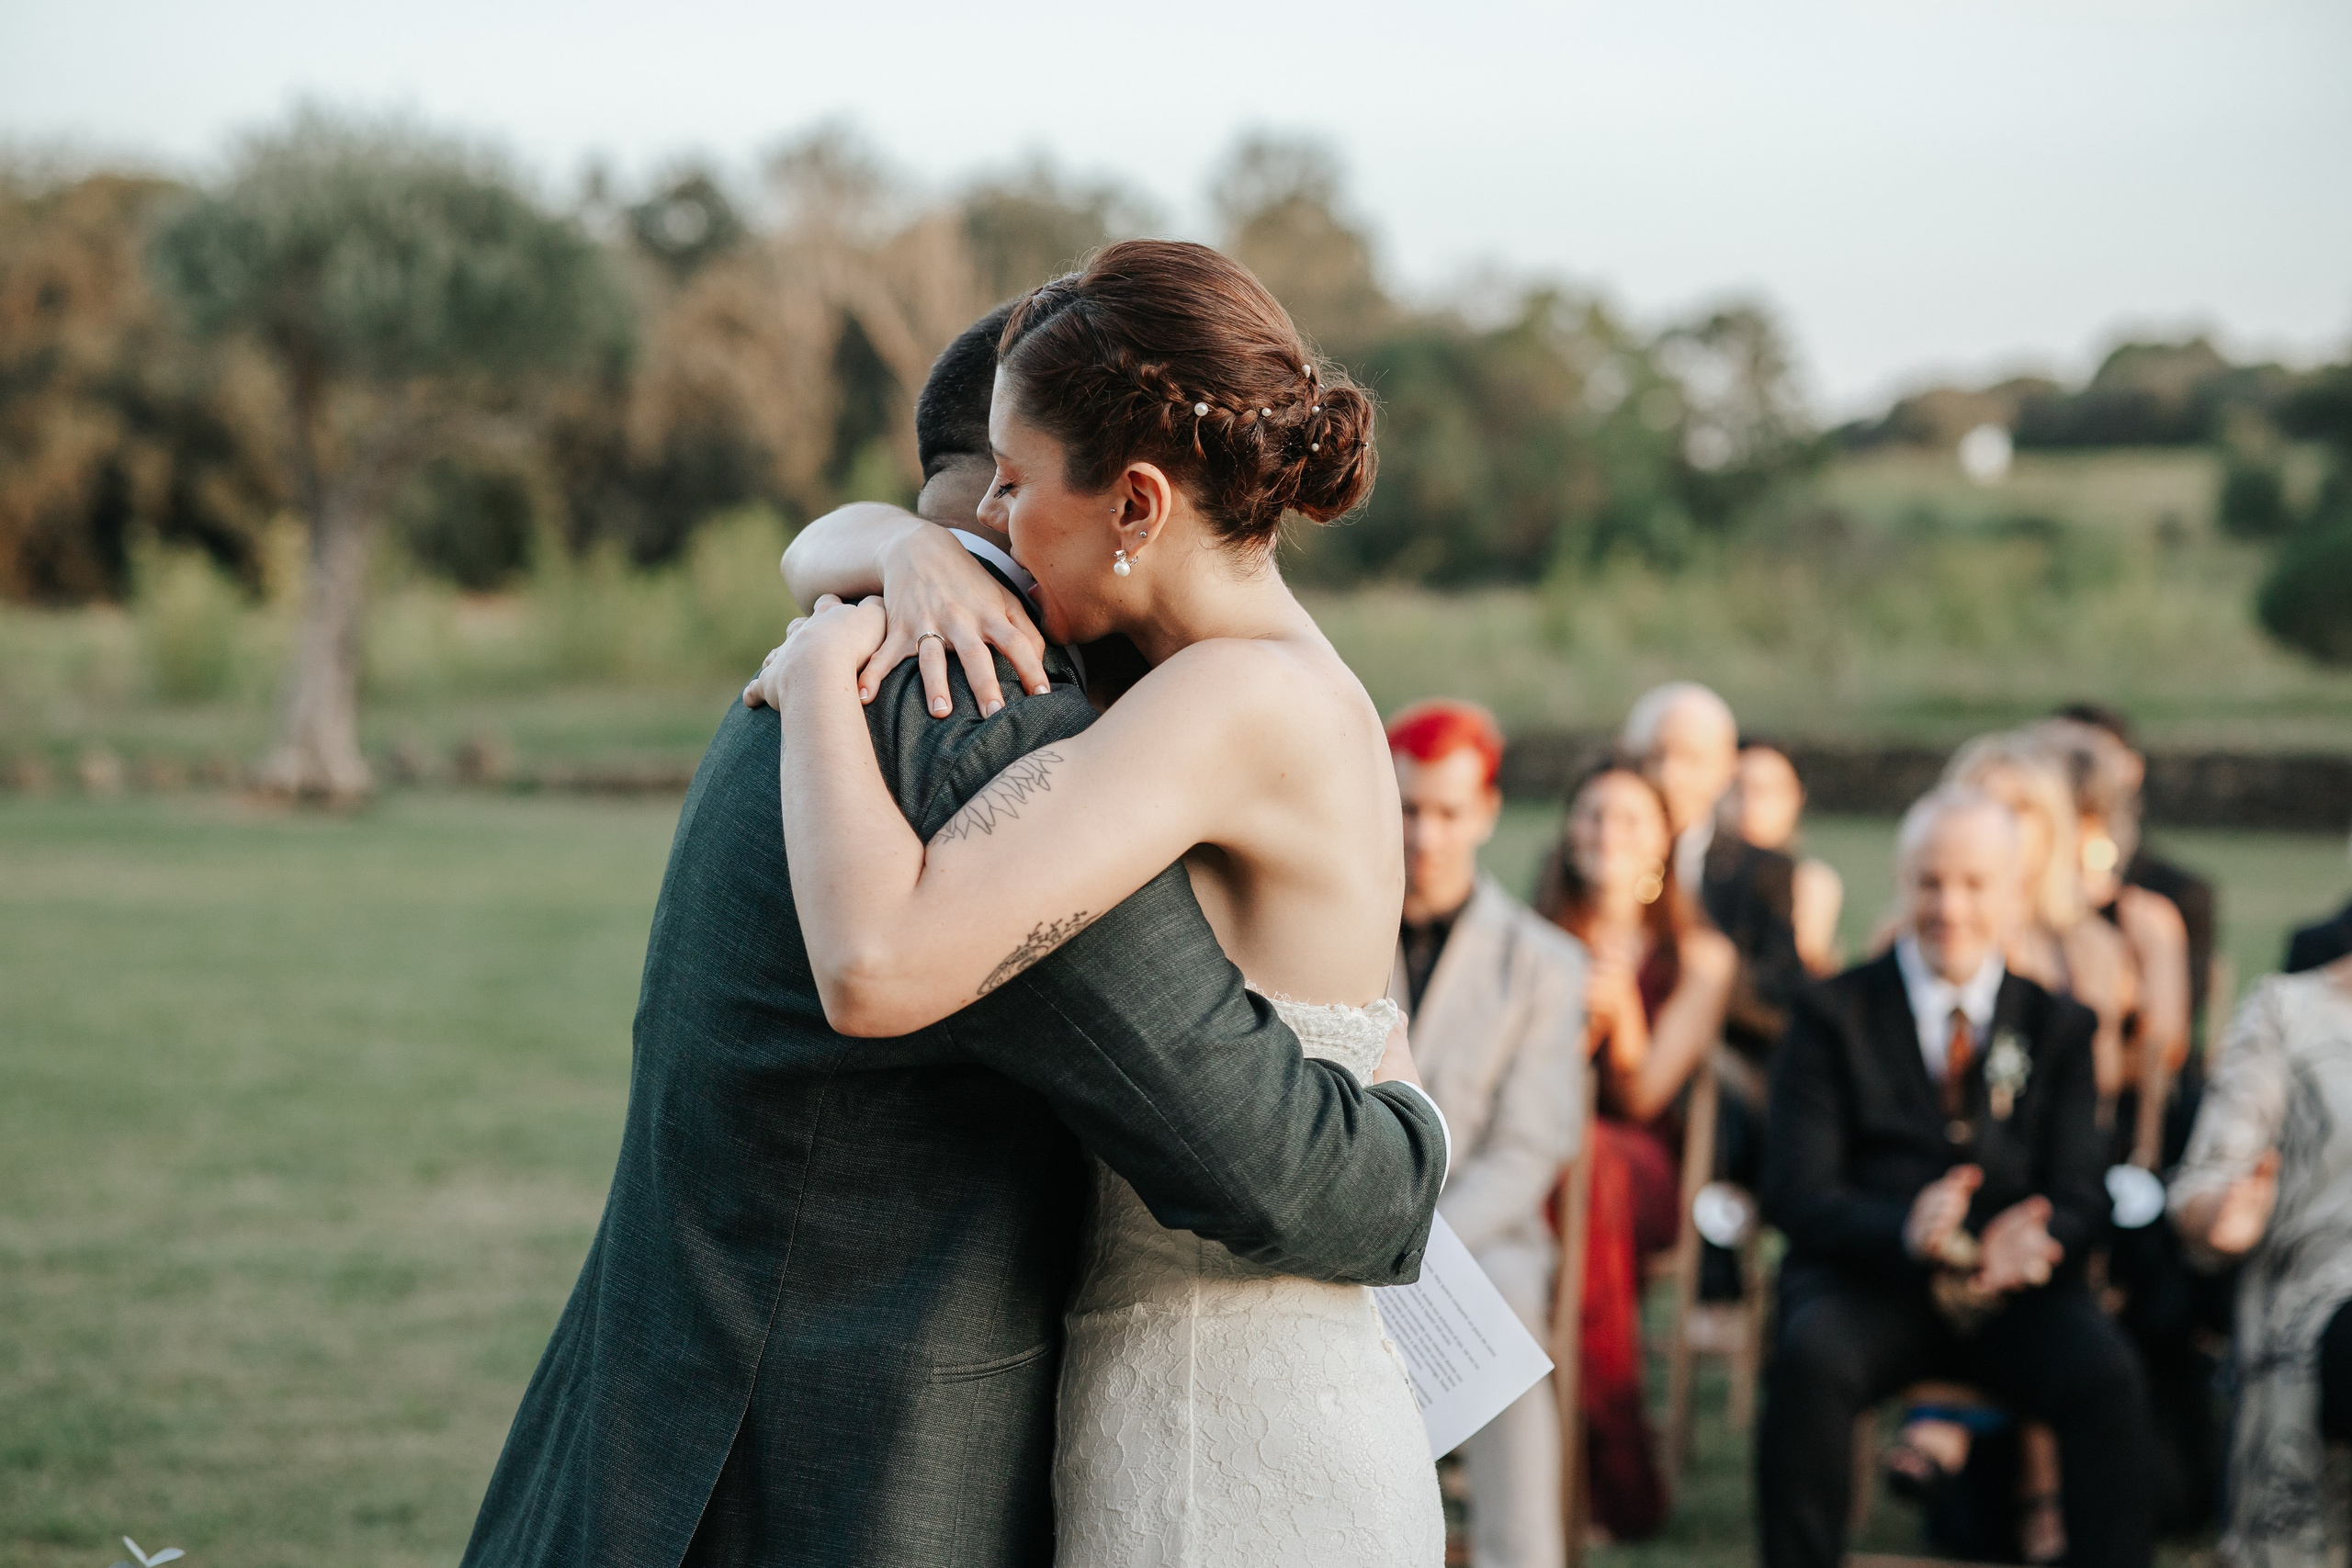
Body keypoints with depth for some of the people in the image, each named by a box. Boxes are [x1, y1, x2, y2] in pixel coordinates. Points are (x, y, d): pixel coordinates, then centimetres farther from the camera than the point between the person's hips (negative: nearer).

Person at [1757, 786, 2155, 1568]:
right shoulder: (1834, 1013, 7)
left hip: (2015, 1293, 2)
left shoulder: (2058, 1025, 14)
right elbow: (1797, 1192, -4)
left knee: (2107, 1376, -29)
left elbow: (2080, 1194, 4)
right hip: (1867, 1279, -1)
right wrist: (1905, 1232, -26)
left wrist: (2032, 1240, -22)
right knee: (1811, 1359, -34)